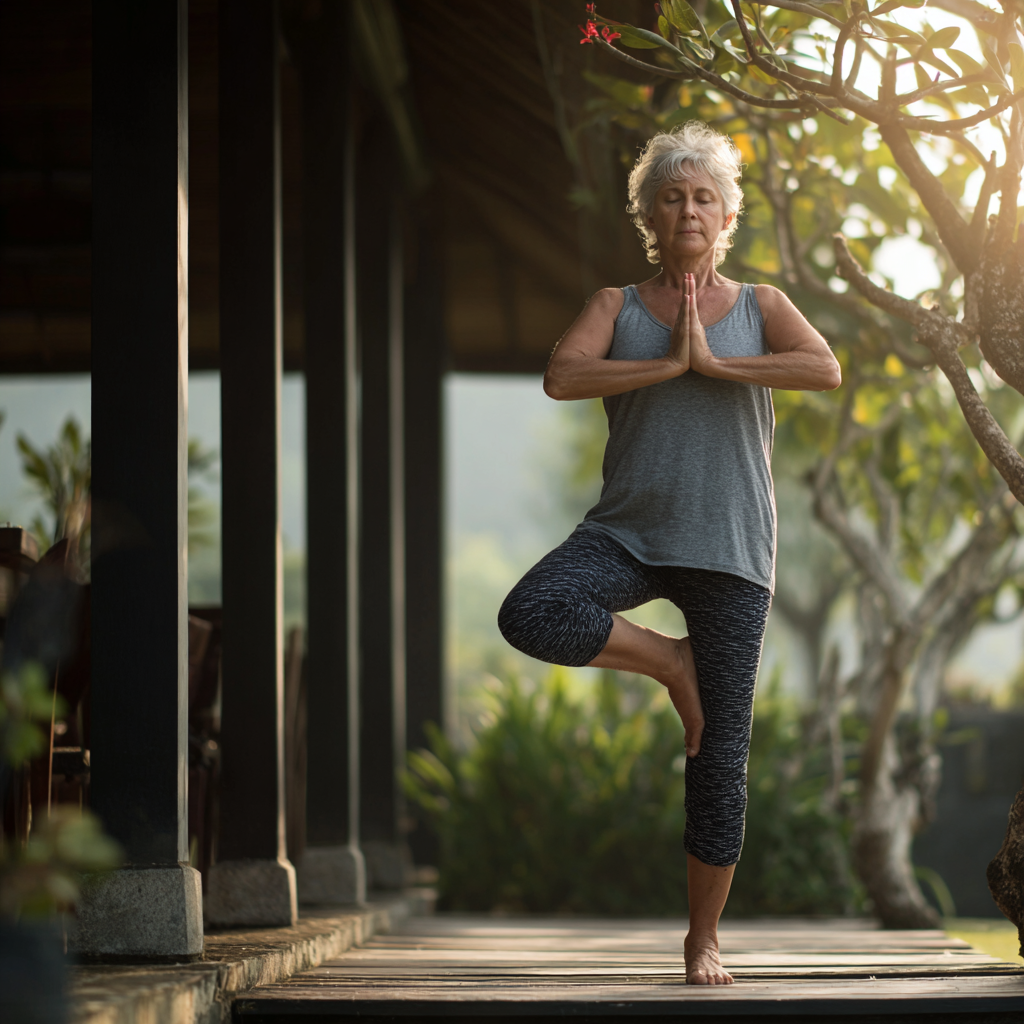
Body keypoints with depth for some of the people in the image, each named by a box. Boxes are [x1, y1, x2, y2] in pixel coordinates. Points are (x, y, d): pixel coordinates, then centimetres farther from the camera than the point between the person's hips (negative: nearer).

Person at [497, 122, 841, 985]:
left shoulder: (760, 307, 9)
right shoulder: (617, 306, 9)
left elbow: (826, 371, -11)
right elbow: (561, 378, -10)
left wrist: (713, 363, -12)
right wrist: (669, 364, -12)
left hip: (729, 550, -1)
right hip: (630, 533, 1)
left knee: (721, 755, -1)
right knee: (530, 616, -31)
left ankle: (704, 937, 14)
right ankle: (668, 661, -3)